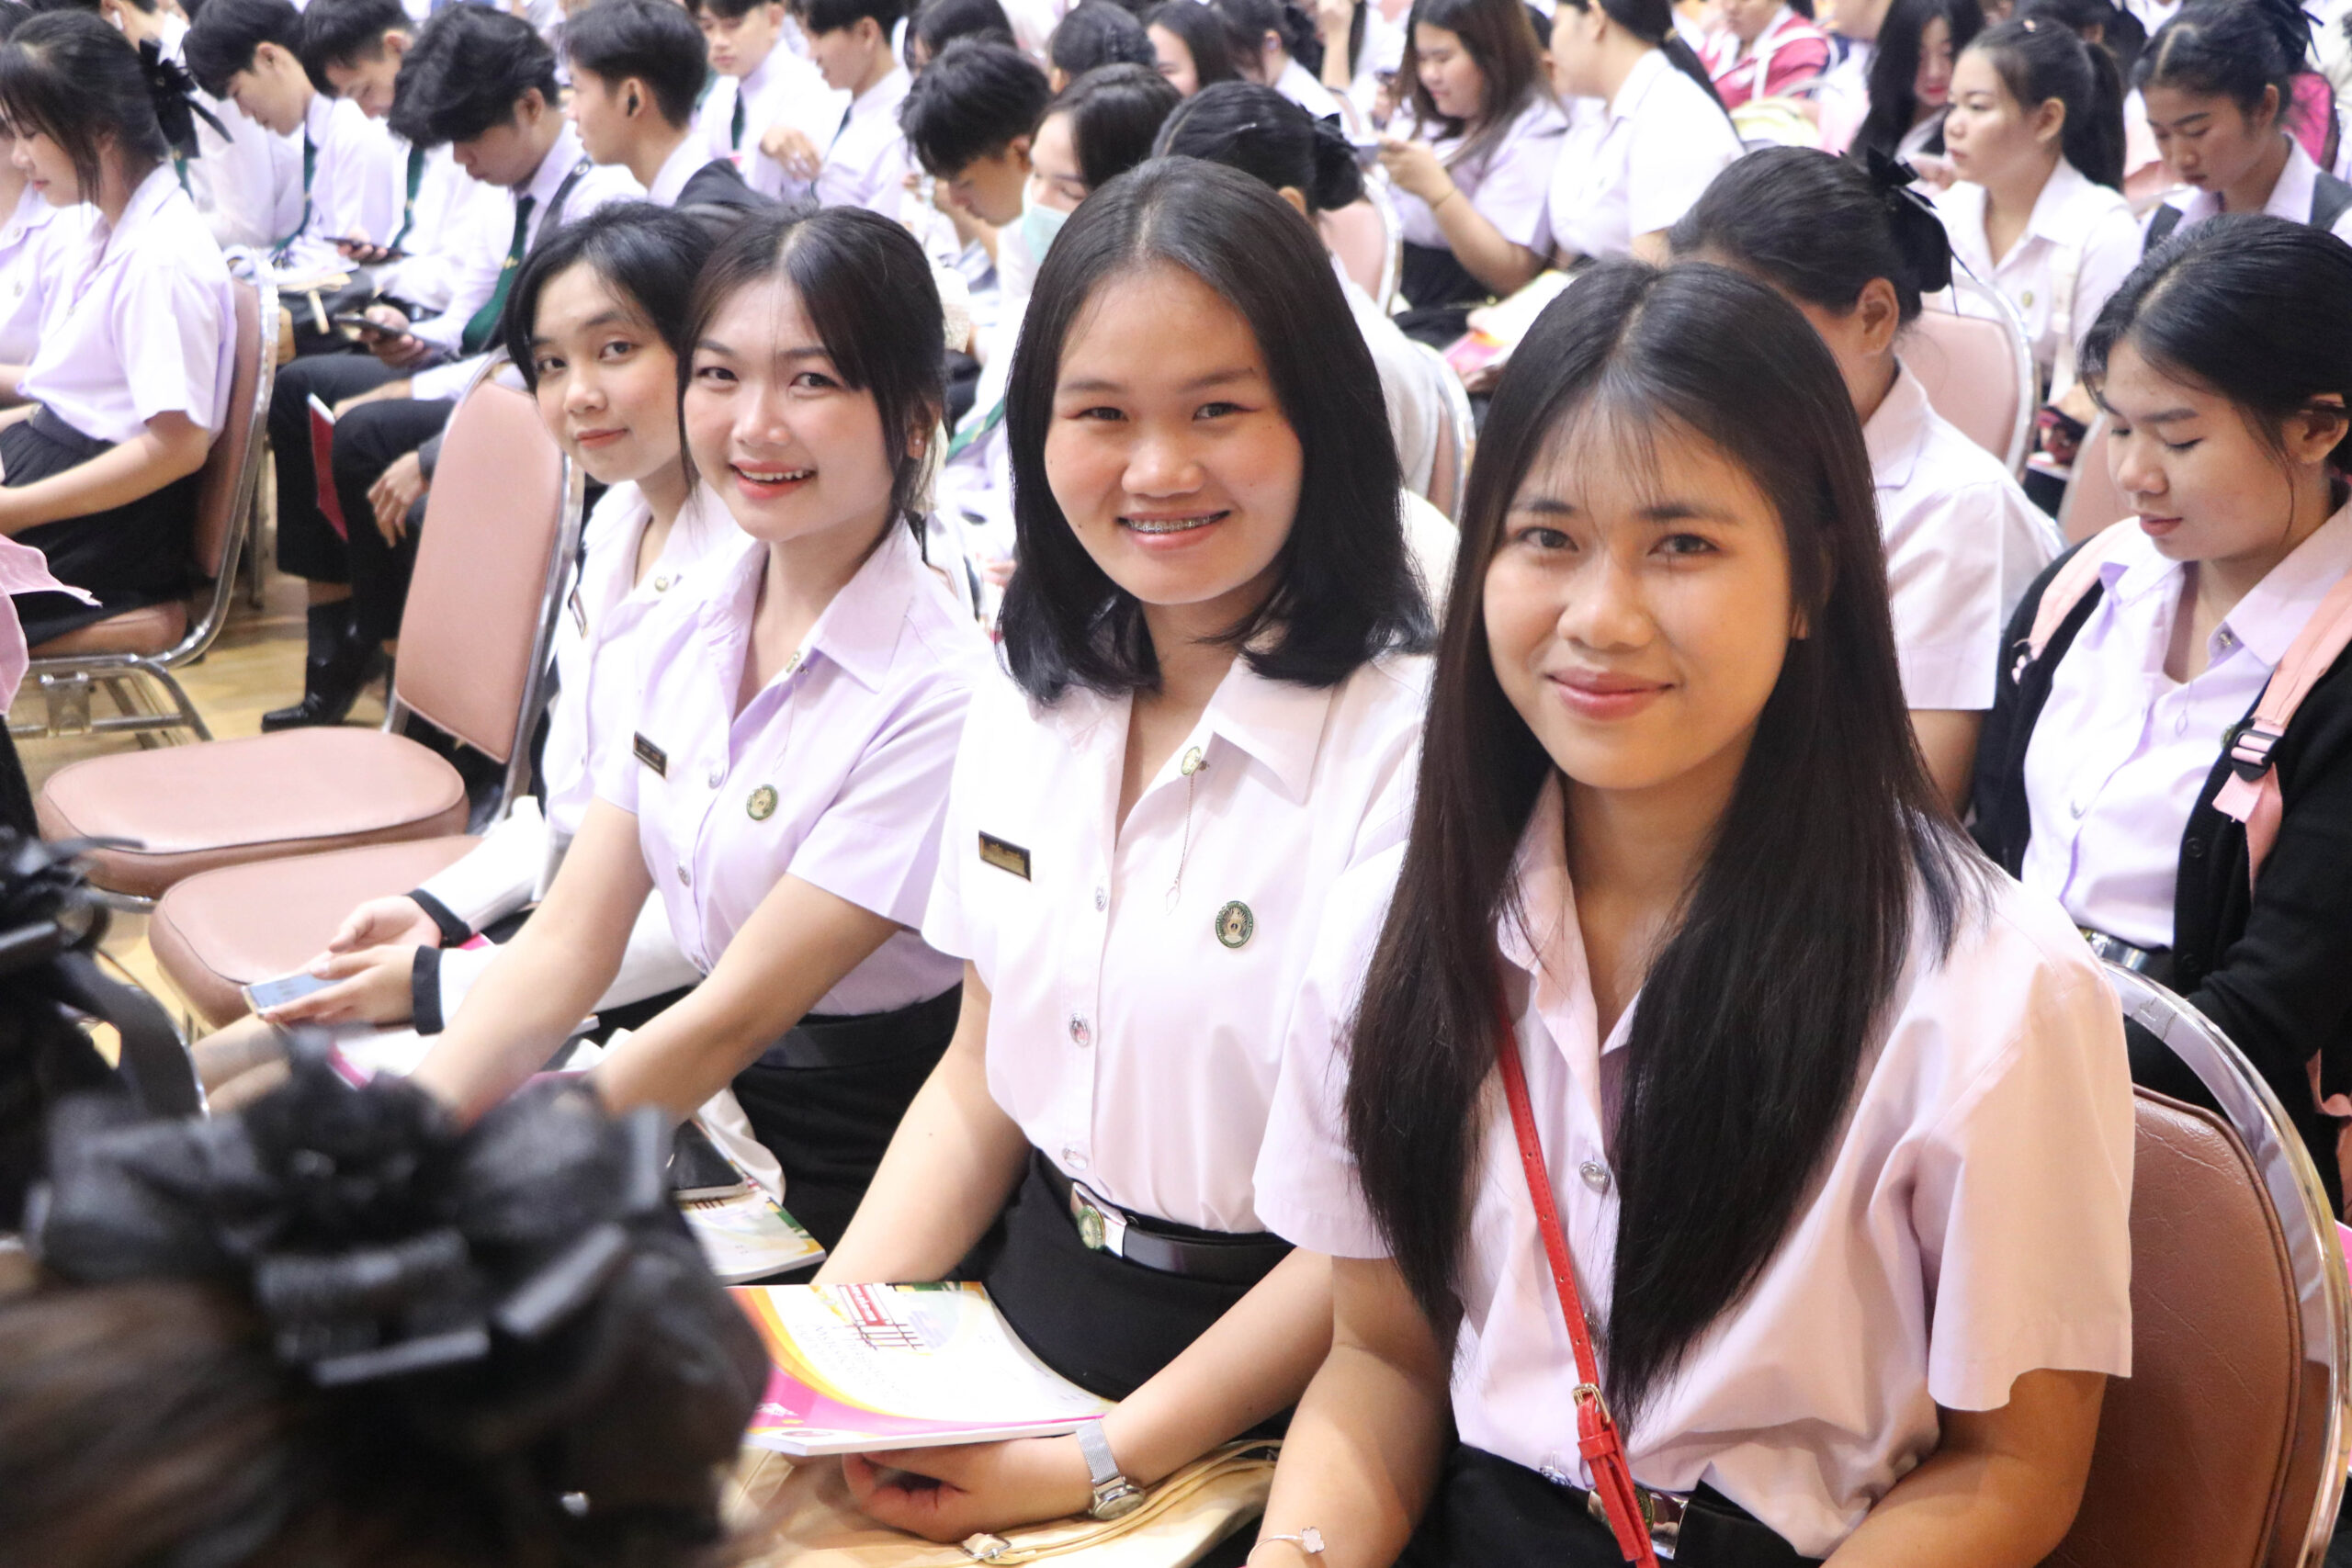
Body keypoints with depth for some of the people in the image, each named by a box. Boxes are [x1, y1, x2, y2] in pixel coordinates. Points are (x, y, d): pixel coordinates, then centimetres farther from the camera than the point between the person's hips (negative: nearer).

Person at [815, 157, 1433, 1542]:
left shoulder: (1416, 744, -17)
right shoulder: (1028, 709, 5)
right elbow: (977, 1086, 12)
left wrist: (1104, 1464, -16)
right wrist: (831, 1322, -3)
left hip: (1256, 1403, -5)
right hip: (1026, 1312, 6)